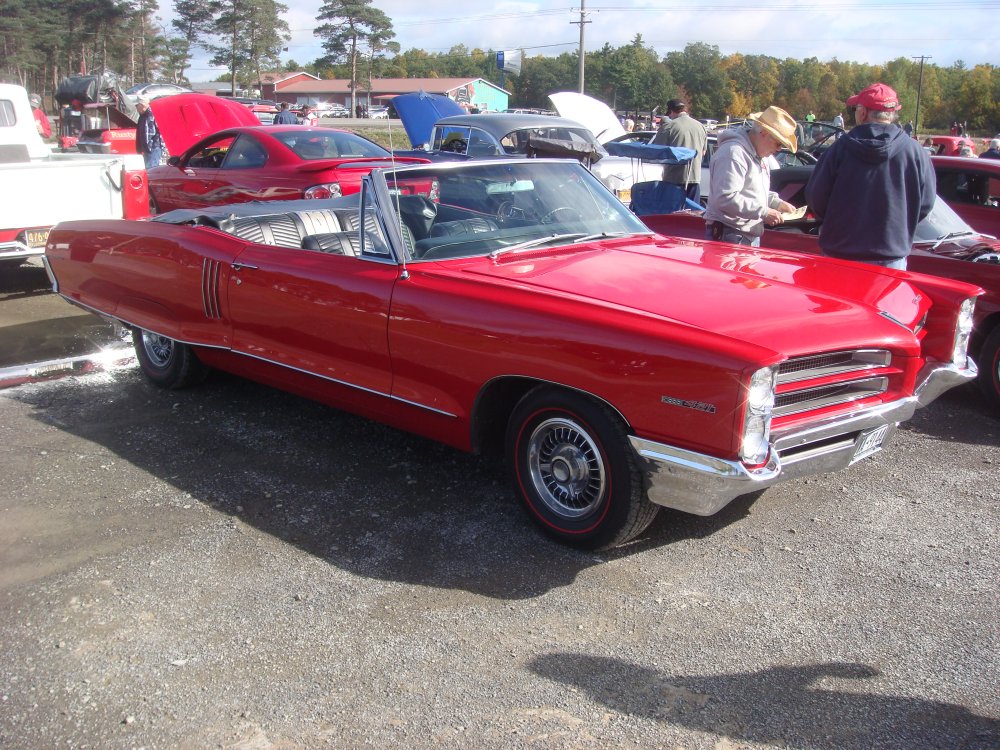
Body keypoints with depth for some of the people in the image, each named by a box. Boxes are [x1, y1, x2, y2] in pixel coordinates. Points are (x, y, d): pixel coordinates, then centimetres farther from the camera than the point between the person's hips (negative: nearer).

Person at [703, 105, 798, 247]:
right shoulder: (733, 152, -17)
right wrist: (763, 212, -22)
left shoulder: (757, 155, 18)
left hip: (751, 234, 10)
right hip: (729, 235, -10)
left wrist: (777, 203, 12)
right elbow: (726, 198, -27)